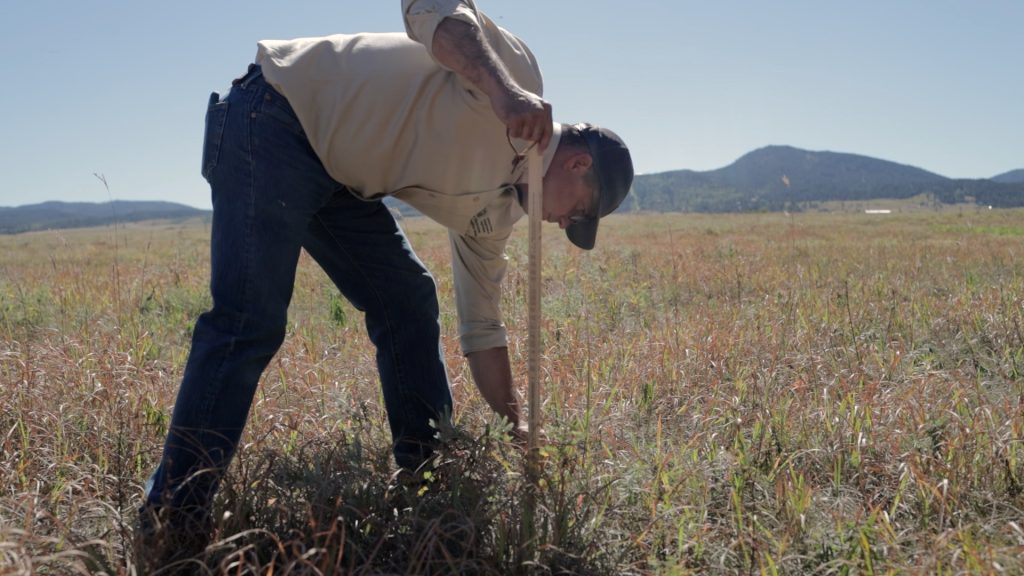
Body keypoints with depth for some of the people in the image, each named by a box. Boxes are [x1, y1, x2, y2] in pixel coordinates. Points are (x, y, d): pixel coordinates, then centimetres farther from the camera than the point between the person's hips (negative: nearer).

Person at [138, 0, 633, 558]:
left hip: (337, 174, 9)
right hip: (273, 118, -9)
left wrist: (518, 427, 12)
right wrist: (502, 89, -38)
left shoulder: (493, 205, 11)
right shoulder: (520, 68, -9)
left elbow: (481, 326, 15)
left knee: (408, 304, 4)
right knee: (251, 321, -16)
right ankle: (170, 518, -9)